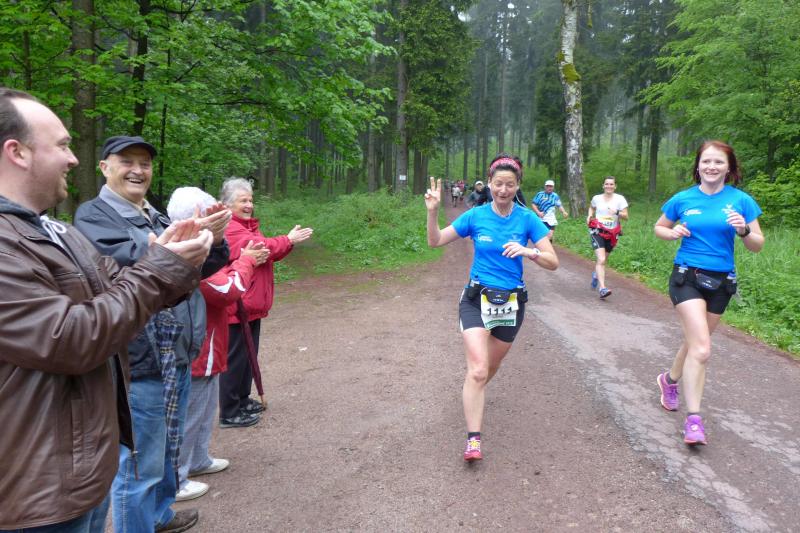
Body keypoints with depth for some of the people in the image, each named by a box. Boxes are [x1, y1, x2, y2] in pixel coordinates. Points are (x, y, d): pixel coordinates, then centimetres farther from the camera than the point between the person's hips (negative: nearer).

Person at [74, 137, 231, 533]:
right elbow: (131, 262, -24)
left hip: (178, 356, 8)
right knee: (140, 465, 2)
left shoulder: (157, 217, 14)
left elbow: (201, 268, 10)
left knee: (168, 451, 23)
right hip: (139, 363, -8)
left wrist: (214, 240, -11)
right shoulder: (93, 215, -8)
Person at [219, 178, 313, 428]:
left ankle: (243, 399, 33)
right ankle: (229, 414, 8)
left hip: (252, 305, 10)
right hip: (237, 307, -10)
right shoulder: (229, 229, -16)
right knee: (235, 358, -2)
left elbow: (269, 253, 15)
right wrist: (288, 240, -19)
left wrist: (289, 242, -3)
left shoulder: (247, 225, 16)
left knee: (248, 354, 19)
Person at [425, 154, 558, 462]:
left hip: (511, 303, 2)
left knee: (490, 367, 21)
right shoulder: (476, 216, -6)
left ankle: (473, 393, 54)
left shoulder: (527, 219, -6)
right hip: (477, 299, -2)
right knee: (477, 369, -16)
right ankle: (473, 439, -9)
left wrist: (528, 251, -28)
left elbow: (553, 263, -9)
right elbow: (435, 242, 0)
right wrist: (433, 211, -16)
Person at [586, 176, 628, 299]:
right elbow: (591, 208, 24)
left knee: (602, 259, 17)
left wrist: (617, 212, -25)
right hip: (597, 231, -2)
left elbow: (626, 217, -6)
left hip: (611, 234, 2)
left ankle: (596, 274, 51)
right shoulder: (596, 198, 2)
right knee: (601, 260, -18)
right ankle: (602, 288, -25)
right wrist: (589, 216, 3)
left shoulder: (620, 199, -3)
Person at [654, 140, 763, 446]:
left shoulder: (741, 201, -2)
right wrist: (673, 233, -10)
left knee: (695, 342, 18)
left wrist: (743, 230, -20)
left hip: (721, 282, 3)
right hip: (687, 278, -3)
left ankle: (670, 380, 46)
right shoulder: (683, 199, -2)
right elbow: (659, 228, 12)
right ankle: (693, 418, -8)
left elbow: (757, 246, 0)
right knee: (702, 349, -16)